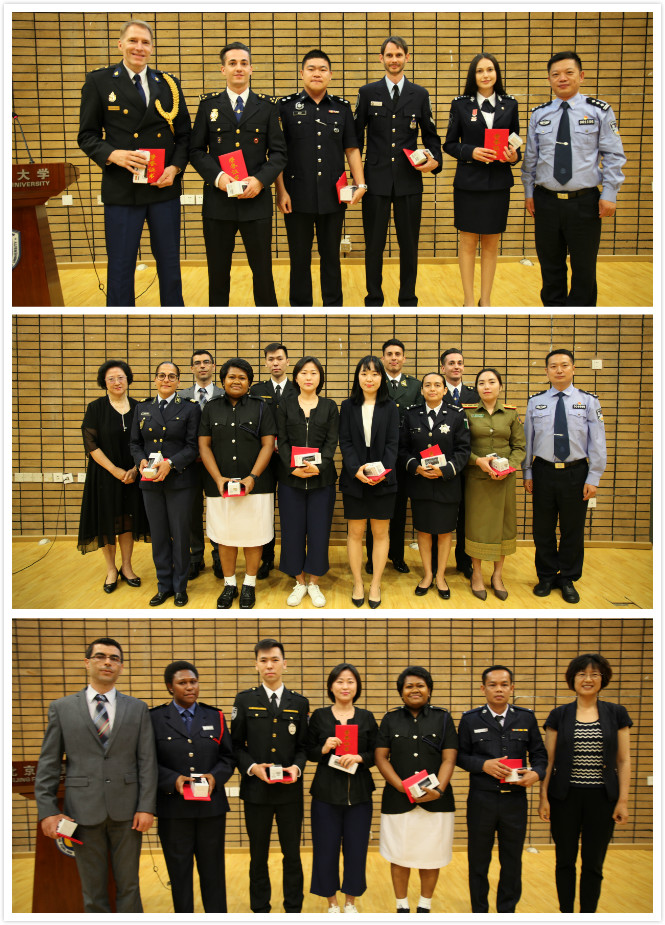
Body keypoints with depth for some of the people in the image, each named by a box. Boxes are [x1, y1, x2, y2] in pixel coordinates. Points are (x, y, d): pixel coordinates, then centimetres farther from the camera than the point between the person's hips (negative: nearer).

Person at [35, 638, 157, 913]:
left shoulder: (137, 709, 5)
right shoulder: (61, 708, 4)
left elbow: (147, 761, 2)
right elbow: (48, 763, 2)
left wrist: (146, 807, -6)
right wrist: (47, 810, -7)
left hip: (126, 810, 1)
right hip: (84, 811, 0)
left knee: (128, 885, 9)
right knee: (93, 890, 9)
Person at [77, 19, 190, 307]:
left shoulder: (168, 84, 10)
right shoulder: (99, 81, 2)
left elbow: (184, 134, 11)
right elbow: (87, 135, 1)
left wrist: (176, 167, -7)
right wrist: (113, 154, -18)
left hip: (165, 187, 3)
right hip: (122, 189, -2)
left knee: (170, 263, 11)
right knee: (121, 266, 3)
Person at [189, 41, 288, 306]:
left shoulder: (266, 106, 7)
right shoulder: (208, 104, 7)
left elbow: (278, 152, 3)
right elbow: (196, 150, 3)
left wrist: (261, 180, -14)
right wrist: (217, 176, -14)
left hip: (257, 200, 0)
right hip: (218, 201, 0)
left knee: (263, 271, 4)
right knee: (218, 272, 7)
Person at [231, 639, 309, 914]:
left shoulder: (299, 702, 5)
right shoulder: (245, 700, 1)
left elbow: (303, 745, 6)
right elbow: (236, 745, 1)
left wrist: (297, 767, -13)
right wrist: (251, 767, -15)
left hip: (290, 790, 1)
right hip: (256, 789, -1)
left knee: (292, 854, 8)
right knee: (259, 856, 10)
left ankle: (293, 909, 21)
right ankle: (260, 909, 23)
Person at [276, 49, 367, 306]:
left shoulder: (342, 107, 9)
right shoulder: (286, 106, 2)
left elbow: (351, 149, 10)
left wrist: (360, 184, -1)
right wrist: (281, 191, -7)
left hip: (333, 196, 2)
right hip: (297, 197, -2)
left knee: (331, 256, 9)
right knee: (300, 258, 5)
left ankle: (334, 306, 19)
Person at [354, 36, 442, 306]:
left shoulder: (420, 94, 9)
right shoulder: (367, 92, 6)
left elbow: (430, 134, 12)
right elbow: (357, 135, 7)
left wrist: (435, 160, -8)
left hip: (409, 181, 1)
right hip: (376, 180, -1)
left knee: (409, 245, 5)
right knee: (374, 244, 4)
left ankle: (408, 299, 16)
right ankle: (374, 299, 15)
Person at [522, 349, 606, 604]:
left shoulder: (588, 401, -1)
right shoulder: (535, 402, 3)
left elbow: (597, 443, -2)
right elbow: (527, 440, 7)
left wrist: (593, 478, -6)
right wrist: (527, 473, 3)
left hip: (576, 473, -1)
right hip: (544, 472, 1)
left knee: (572, 530, 8)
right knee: (543, 530, 9)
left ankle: (568, 579, 24)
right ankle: (546, 577, 26)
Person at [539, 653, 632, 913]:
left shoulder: (616, 714, 2)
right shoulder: (559, 715, 1)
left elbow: (623, 760, 2)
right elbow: (548, 760, 2)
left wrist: (623, 800, -3)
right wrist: (543, 797, -3)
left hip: (602, 797, 0)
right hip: (565, 797, 0)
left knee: (593, 864, 6)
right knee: (565, 861, 8)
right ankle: (566, 914, 23)